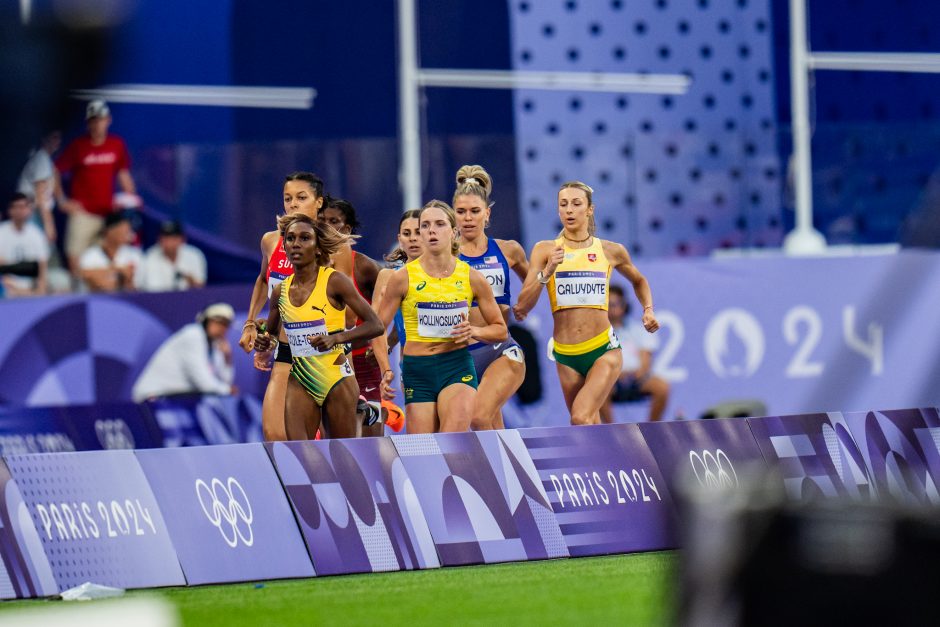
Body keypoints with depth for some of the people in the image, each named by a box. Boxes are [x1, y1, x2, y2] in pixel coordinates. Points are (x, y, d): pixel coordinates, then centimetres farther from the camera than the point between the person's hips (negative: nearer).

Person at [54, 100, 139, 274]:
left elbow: (123, 174, 13)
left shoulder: (117, 145, 4)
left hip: (108, 212, 3)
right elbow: (55, 172, -2)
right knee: (75, 257, -9)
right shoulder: (78, 146, -5)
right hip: (82, 212, -3)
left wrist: (132, 200, 4)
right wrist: (62, 201, -6)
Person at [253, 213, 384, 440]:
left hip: (336, 377, -4)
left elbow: (375, 325, -10)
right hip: (300, 379, 4)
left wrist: (335, 338, -22)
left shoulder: (334, 281, -8)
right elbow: (270, 334, 22)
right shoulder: (281, 291, 6)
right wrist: (265, 344, -1)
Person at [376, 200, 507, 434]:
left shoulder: (472, 278, 2)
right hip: (417, 371, 1)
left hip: (458, 368, 0)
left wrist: (474, 331, -10)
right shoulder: (403, 278, -2)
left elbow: (500, 330, 11)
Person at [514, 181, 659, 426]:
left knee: (581, 419, -22)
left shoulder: (611, 251, 4)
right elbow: (523, 306, -6)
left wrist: (648, 310, 9)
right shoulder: (545, 250, 2)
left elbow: (639, 281, 26)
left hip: (603, 350, -2)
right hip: (565, 354, 2)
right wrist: (547, 272, -19)